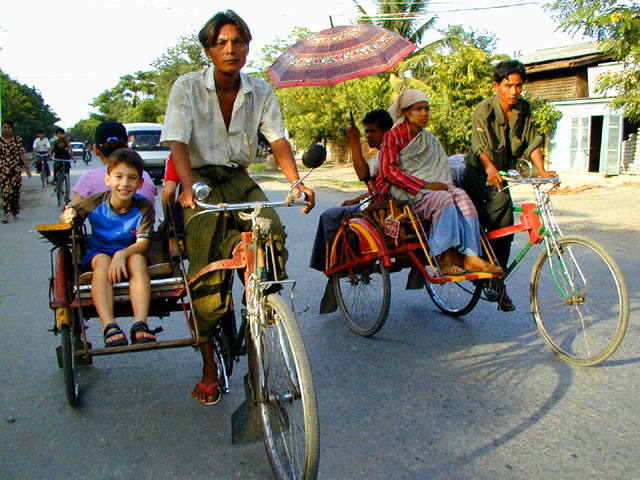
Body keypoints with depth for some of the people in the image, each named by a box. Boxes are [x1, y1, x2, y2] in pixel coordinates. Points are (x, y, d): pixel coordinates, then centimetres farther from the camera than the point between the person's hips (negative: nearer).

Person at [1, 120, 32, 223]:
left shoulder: (17, 139, 4)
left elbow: (22, 154, 3)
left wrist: (27, 167, 0)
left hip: (16, 168, 1)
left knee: (16, 190, 6)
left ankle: (16, 212, 21)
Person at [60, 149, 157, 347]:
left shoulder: (144, 207, -12)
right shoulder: (95, 203, -9)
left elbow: (143, 243, -19)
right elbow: (66, 216, 2)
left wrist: (122, 254, -38)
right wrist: (68, 217, -23)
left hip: (130, 254, 0)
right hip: (98, 254, 1)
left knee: (138, 260, -33)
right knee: (102, 261, -33)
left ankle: (140, 324, -40)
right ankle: (109, 327, -42)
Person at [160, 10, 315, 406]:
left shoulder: (260, 91, 3)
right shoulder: (188, 87, -5)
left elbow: (278, 140, -4)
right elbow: (178, 142, -15)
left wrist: (296, 181, -22)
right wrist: (189, 187, -34)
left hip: (239, 180, 3)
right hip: (202, 181, -2)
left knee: (273, 231, -28)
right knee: (208, 275, -10)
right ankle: (209, 367, 7)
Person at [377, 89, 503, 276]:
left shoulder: (430, 139, 21)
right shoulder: (394, 135, 0)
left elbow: (442, 168, 21)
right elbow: (389, 171, -11)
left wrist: (446, 185, -3)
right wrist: (424, 184, -18)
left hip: (433, 186, 6)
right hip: (407, 192, -6)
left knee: (461, 196, -24)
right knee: (443, 199, -32)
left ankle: (471, 257, -30)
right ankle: (444, 258, -31)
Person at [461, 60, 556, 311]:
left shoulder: (524, 109, 1)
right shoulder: (484, 109, -16)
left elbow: (532, 142, -3)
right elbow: (481, 146, -29)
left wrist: (542, 171, -20)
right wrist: (490, 168, -49)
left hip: (503, 174, 5)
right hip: (478, 175, -5)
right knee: (502, 199, -35)